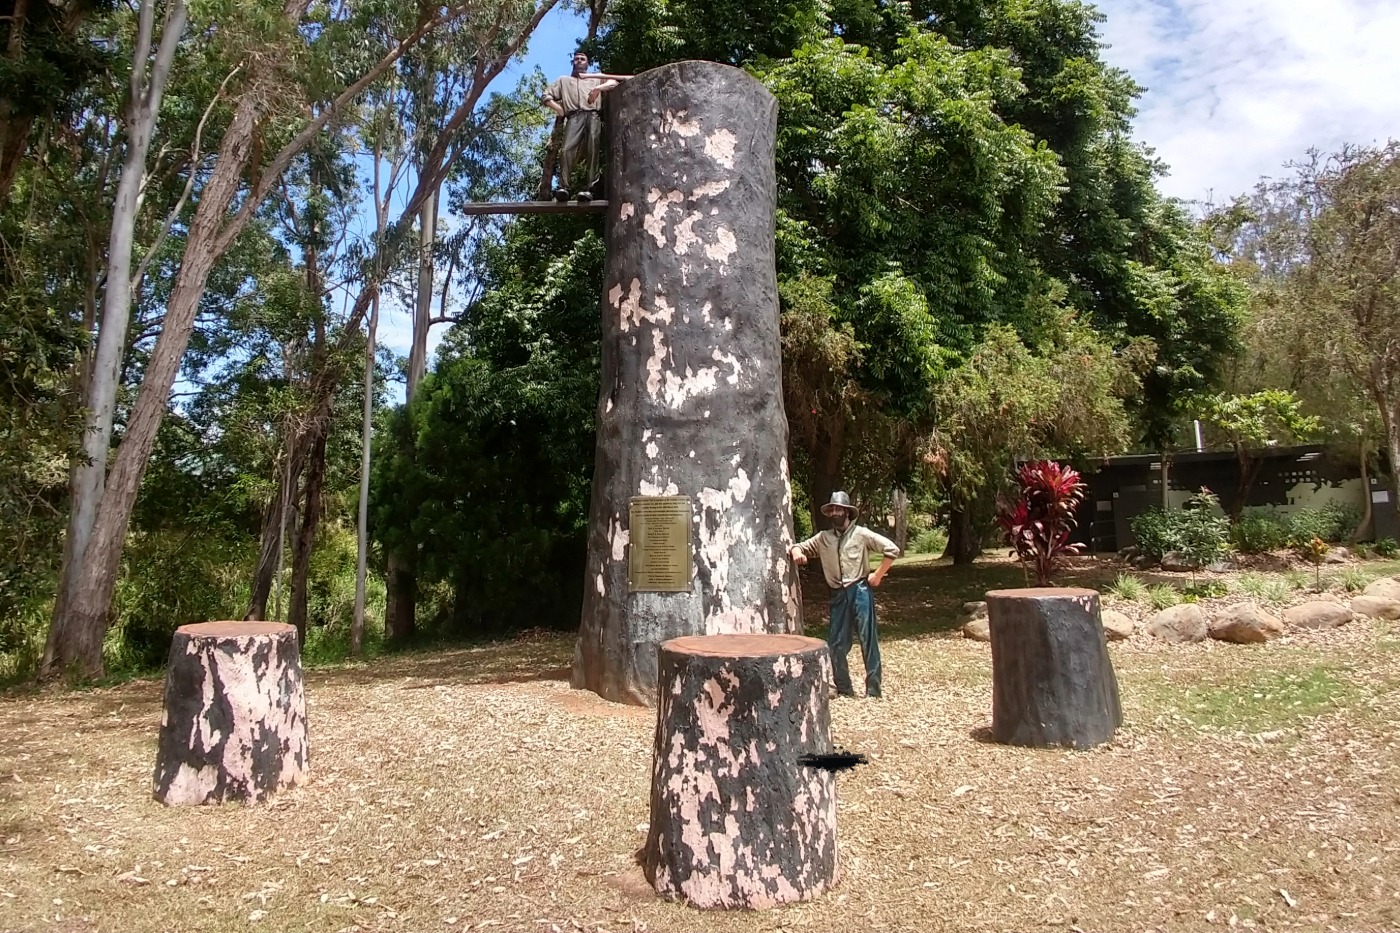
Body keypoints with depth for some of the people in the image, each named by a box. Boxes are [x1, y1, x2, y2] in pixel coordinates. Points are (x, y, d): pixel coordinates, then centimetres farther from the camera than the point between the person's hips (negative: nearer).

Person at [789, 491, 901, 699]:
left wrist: (878, 575, -5)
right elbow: (801, 547, 16)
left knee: (868, 641, -1)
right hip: (838, 596, 4)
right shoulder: (823, 538, 8)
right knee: (836, 644, 4)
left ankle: (873, 690, 5)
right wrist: (796, 551, -9)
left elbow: (892, 549, -4)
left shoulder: (861, 534, -3)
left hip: (860, 592, -4)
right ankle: (844, 689, 17)